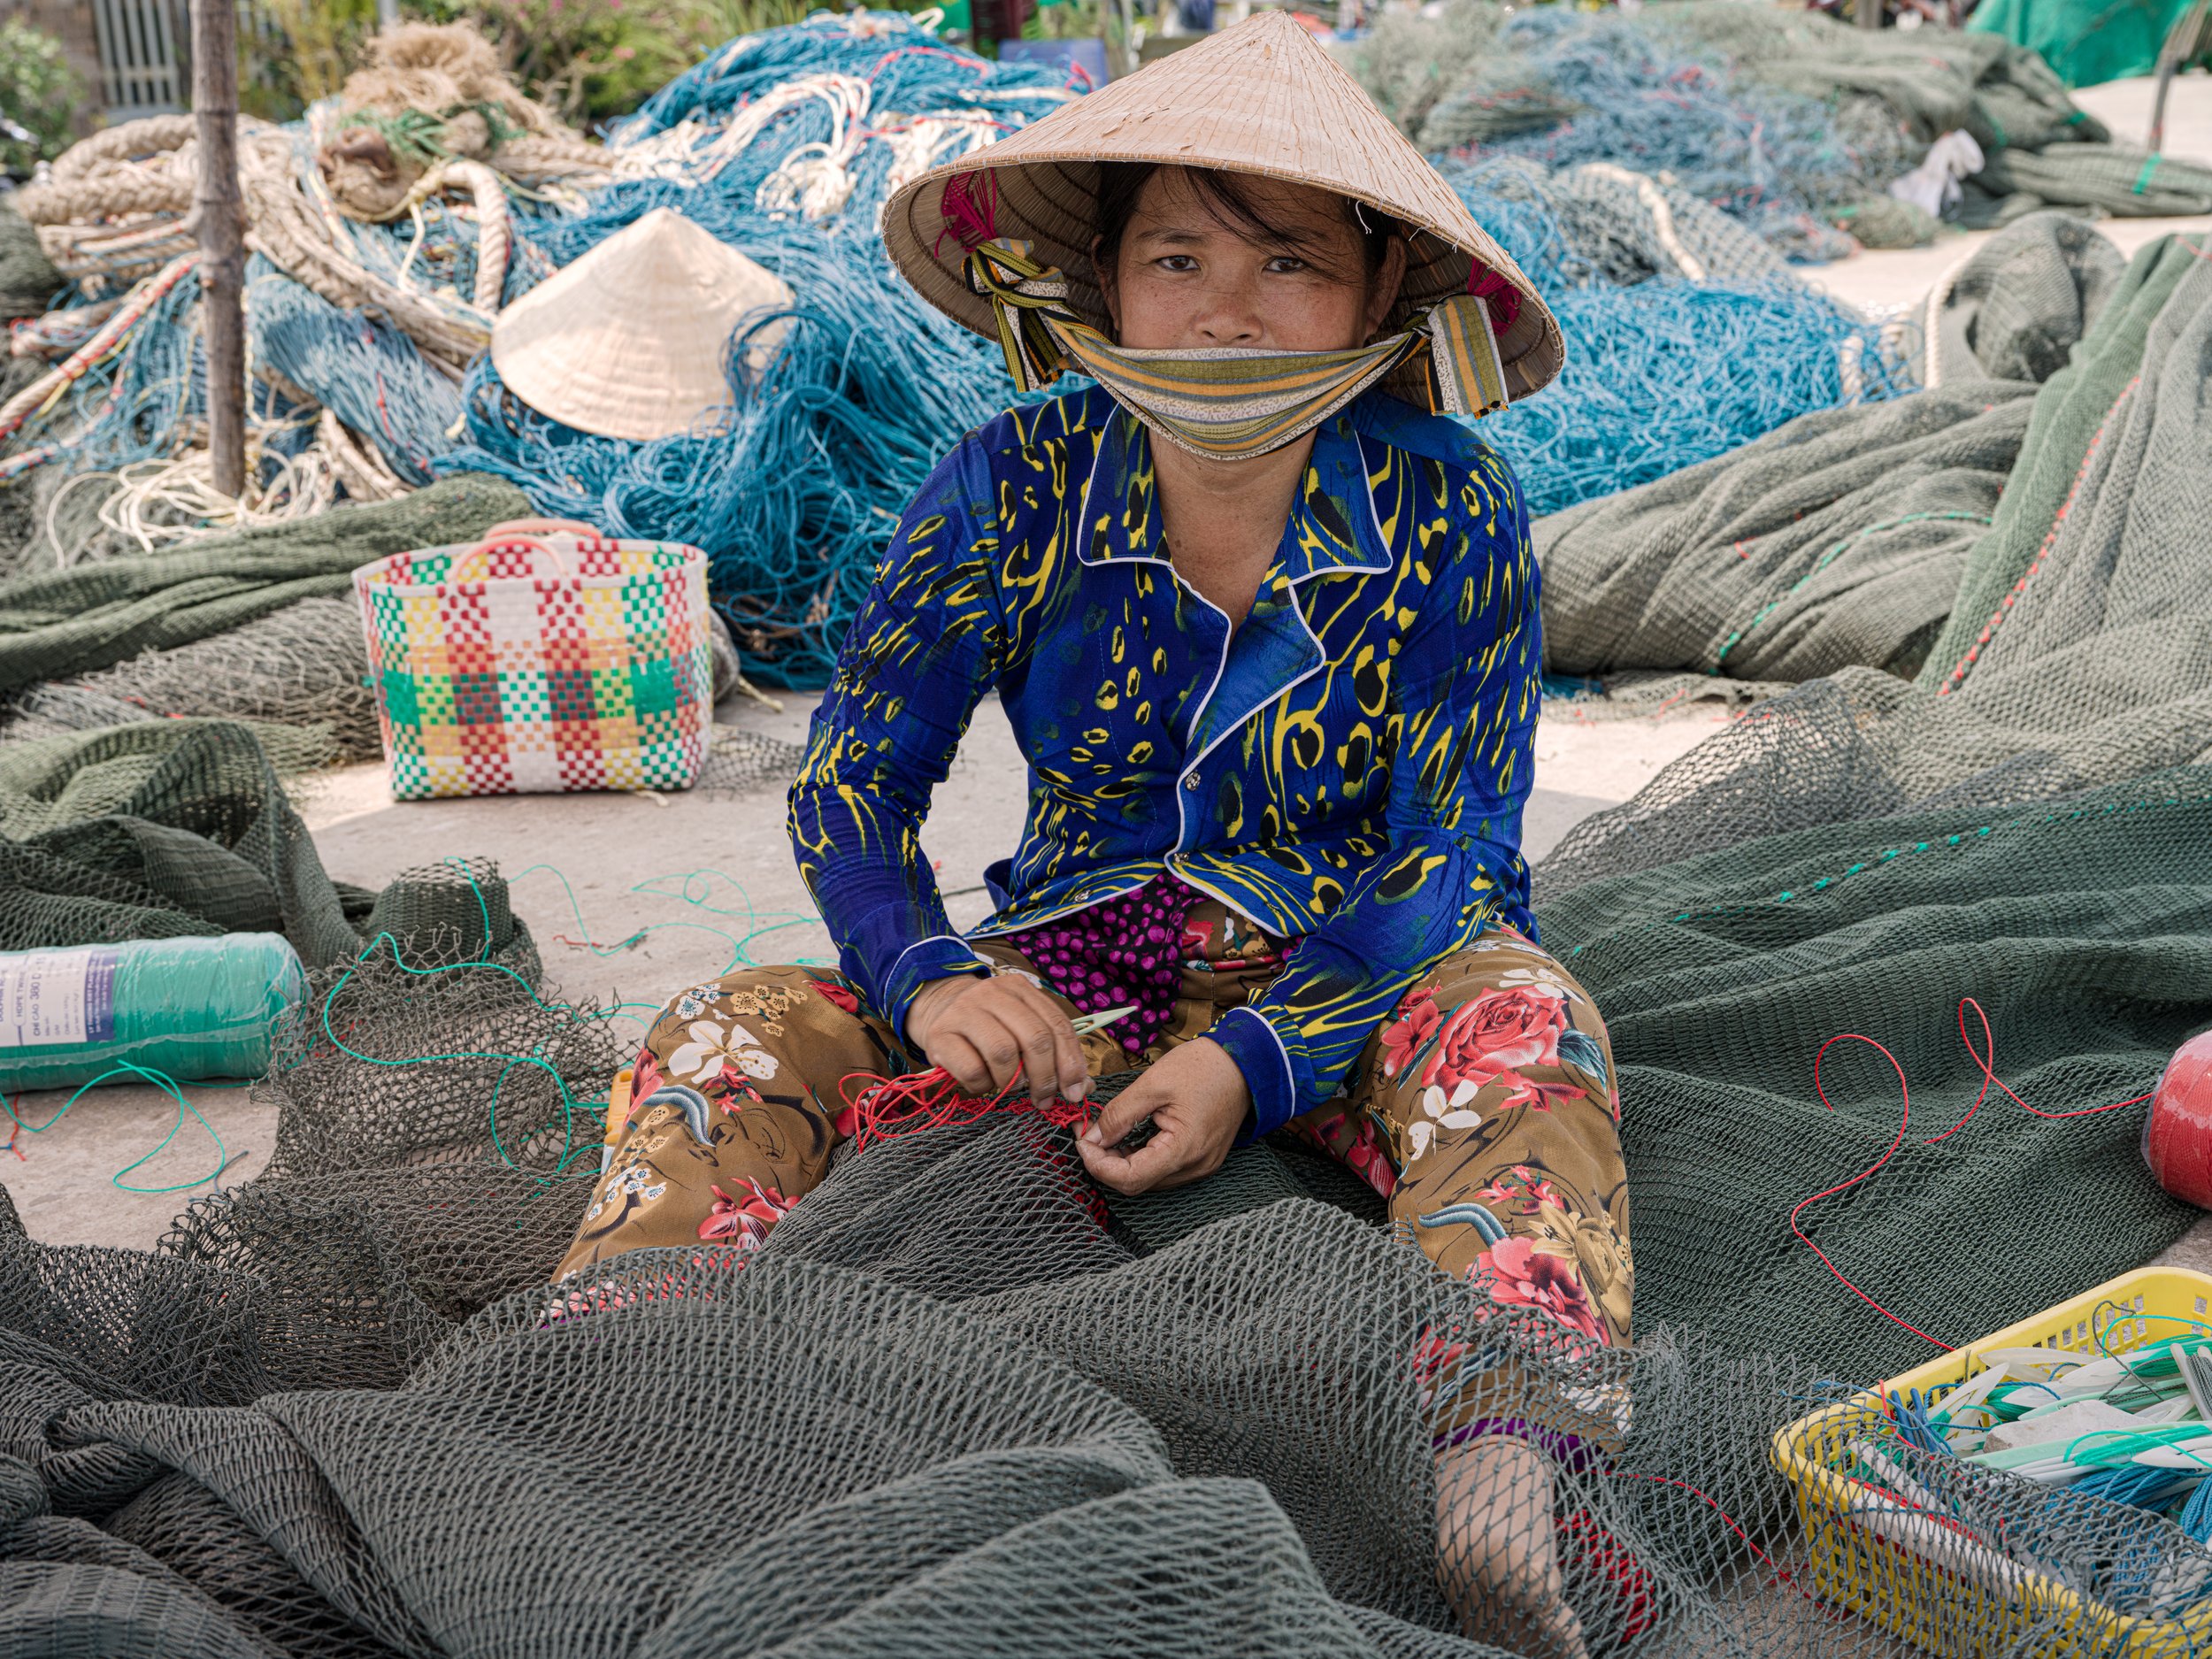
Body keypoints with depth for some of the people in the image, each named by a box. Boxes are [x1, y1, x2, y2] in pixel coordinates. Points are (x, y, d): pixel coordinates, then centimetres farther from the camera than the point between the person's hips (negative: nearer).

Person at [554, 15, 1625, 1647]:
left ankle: (1499, 1493, -54)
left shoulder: (1449, 511, -10)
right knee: (733, 1036, -18)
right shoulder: (1018, 488, -6)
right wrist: (930, 975, -26)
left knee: (1516, 1018, -36)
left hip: (1360, 984, -2)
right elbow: (852, 776, -5)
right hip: (1071, 980, 2)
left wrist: (1258, 1060, -27)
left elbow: (1457, 847, -12)